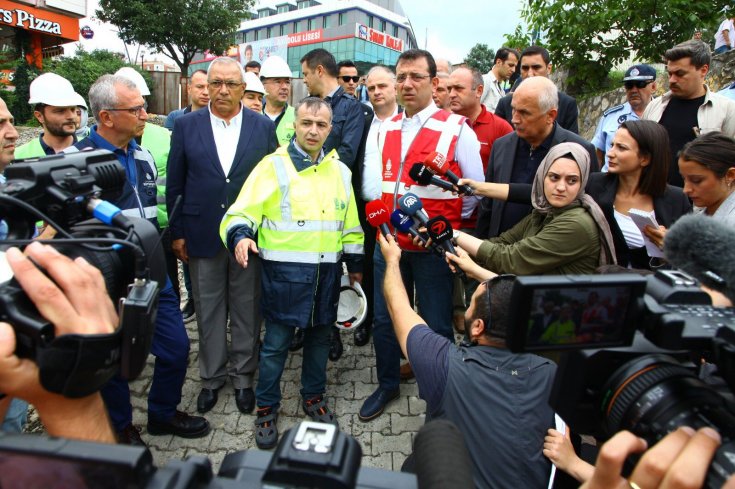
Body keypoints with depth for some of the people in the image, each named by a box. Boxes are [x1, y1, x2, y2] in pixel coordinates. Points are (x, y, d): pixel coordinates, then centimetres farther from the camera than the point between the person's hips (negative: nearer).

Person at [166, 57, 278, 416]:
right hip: (202, 236, 1)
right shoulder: (186, 126, 2)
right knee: (208, 310, 13)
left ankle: (243, 376, 30)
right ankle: (211, 376, 32)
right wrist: (177, 232, 1)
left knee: (247, 310, 11)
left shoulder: (263, 127, 0)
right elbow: (175, 184, 4)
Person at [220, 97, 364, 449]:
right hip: (284, 271, -4)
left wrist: (355, 264, 16)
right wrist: (240, 235, -30)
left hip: (327, 270, 5)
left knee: (319, 335, 16)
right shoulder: (273, 166, -4)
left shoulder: (339, 170, 11)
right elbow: (242, 212, -8)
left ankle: (314, 397, 37)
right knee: (276, 341, 5)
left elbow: (350, 222, 17)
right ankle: (266, 408, 25)